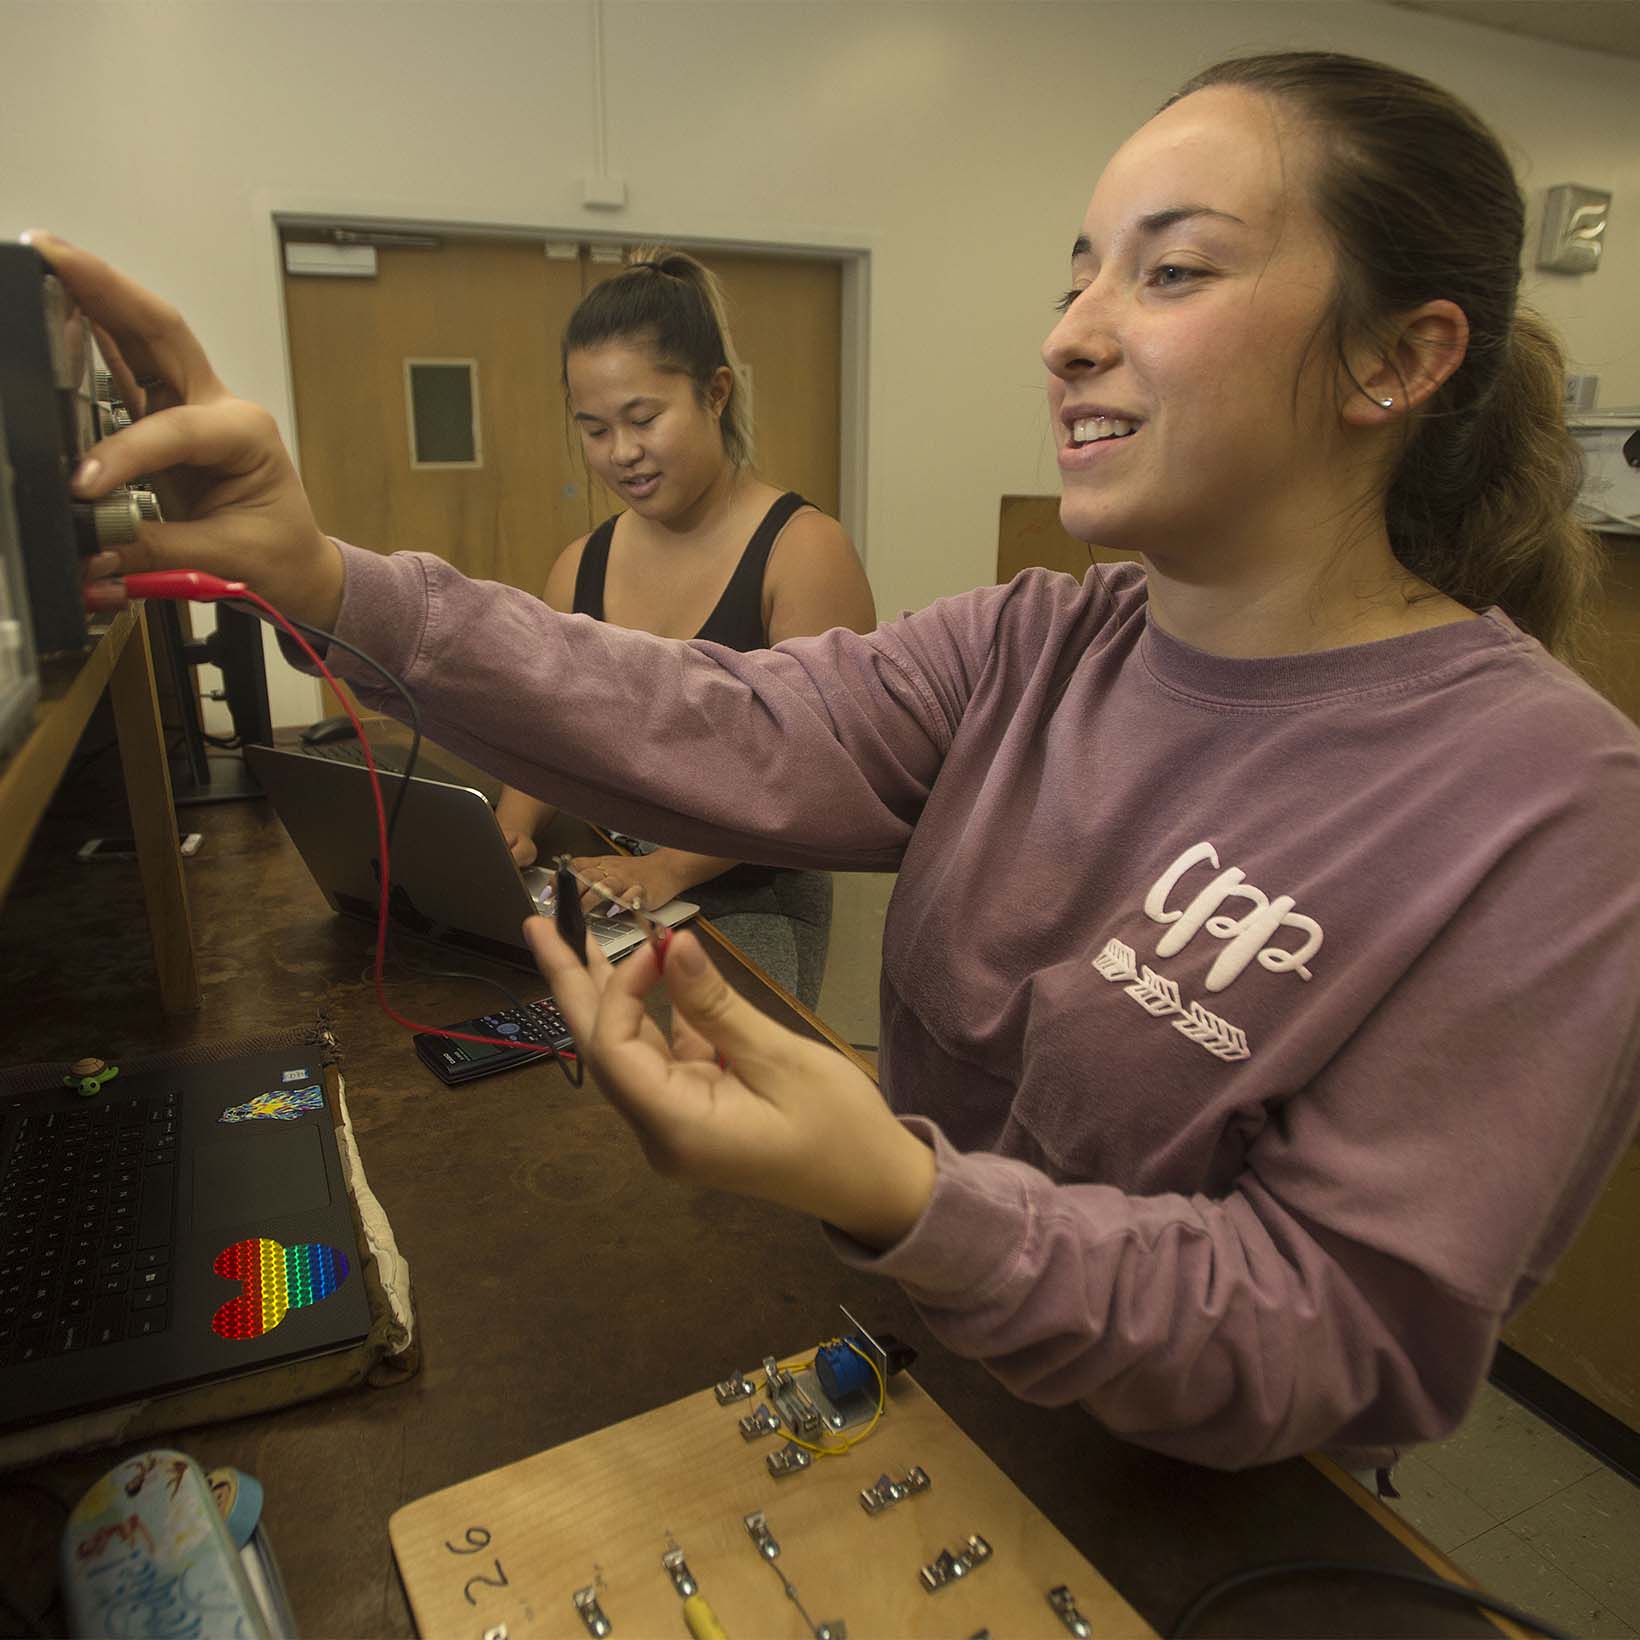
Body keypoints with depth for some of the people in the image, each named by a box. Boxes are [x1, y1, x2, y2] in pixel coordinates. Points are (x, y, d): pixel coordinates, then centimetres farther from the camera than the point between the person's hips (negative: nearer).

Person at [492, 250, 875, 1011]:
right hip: (608, 900, 5)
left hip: (752, 907, -4)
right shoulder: (580, 567, 7)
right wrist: (513, 827, -8)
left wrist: (671, 866, -24)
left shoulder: (801, 550, -10)